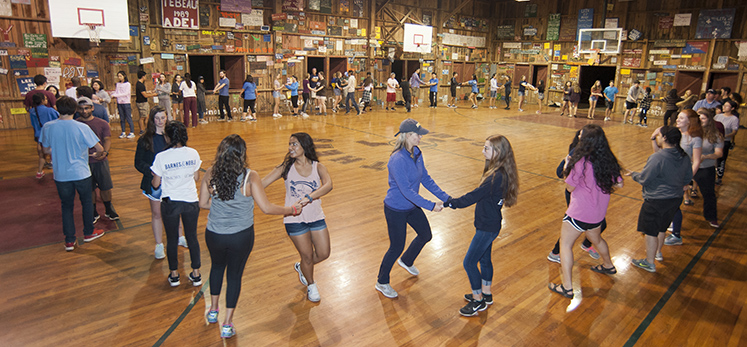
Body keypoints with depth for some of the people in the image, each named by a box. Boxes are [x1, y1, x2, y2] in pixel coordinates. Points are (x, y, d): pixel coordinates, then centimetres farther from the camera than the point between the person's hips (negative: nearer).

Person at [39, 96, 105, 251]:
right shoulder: (82, 127, -15)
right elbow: (100, 149, -11)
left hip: (61, 175, 2)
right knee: (86, 202, 18)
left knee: (66, 206, 14)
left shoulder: (47, 127, -7)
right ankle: (88, 233, 31)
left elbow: (46, 150, 6)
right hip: (81, 173, -2)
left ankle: (69, 241, 17)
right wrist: (96, 155, 12)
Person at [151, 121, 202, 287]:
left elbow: (156, 184, -6)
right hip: (191, 201, 2)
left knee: (172, 239, 15)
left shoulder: (161, 157, -14)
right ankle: (196, 274, 22)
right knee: (192, 237, 15)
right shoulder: (193, 153, -8)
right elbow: (197, 178, 2)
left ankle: (174, 275, 28)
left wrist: (152, 181, 16)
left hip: (170, 203, -2)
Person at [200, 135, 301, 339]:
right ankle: (227, 325, 25)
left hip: (214, 235, 3)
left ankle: (213, 310, 47)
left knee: (217, 266, 30)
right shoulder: (250, 177, -18)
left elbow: (203, 203, 0)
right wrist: (291, 209, -4)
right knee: (235, 274, 16)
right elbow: (266, 208, -17)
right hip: (241, 236, -3)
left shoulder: (210, 174, -9)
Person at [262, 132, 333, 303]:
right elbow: (261, 183, -12)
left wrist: (308, 197, -43)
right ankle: (311, 285, 37)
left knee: (323, 253, 11)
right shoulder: (286, 167, -7)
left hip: (316, 217, 2)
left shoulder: (318, 167, -6)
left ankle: (300, 267, 43)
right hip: (295, 219, -2)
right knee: (307, 256, 6)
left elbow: (328, 185, -27)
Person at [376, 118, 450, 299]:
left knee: (425, 235, 22)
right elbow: (406, 191, -30)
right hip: (396, 209, -8)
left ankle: (406, 261, 51)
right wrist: (431, 206, -31)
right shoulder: (397, 160, -30)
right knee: (397, 247, 5)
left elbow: (425, 179, 3)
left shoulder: (417, 153, -4)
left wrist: (445, 197, -4)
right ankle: (382, 282, 29)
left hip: (412, 206, 8)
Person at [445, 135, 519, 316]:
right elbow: (480, 195, 9)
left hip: (488, 227, -10)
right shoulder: (497, 171, 3)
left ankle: (478, 301, 17)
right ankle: (486, 293, 41)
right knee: (484, 258, 23)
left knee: (469, 262, 1)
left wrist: (448, 203, -20)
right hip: (488, 224, 10)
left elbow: (473, 197, -27)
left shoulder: (497, 177, -28)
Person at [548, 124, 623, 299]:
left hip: (579, 213, -7)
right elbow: (619, 184, 6)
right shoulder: (608, 160, -2)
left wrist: (567, 167, -2)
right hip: (598, 212, 7)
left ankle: (567, 287, 1)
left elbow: (570, 187, -14)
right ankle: (608, 266, 56)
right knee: (596, 239, 32)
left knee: (565, 245, 2)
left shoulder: (581, 161, -23)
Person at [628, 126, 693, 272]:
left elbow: (644, 179, -18)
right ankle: (657, 252, 47)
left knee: (651, 231, 6)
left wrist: (633, 174, 1)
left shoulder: (657, 157, -25)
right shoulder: (684, 157, 1)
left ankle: (649, 263, 16)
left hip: (656, 201, -8)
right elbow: (688, 178, 12)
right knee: (661, 228, 27)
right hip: (676, 198, 8)